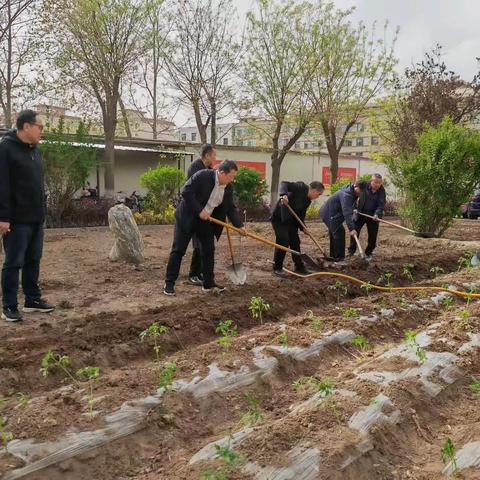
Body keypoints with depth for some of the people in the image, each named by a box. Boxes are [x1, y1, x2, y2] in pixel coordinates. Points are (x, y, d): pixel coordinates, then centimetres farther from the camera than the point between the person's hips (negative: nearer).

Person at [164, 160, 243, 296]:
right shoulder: (202, 176, -22)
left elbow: (231, 208, 3)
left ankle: (208, 283, 18)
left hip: (206, 221, 6)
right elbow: (186, 192, -24)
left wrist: (240, 225, -8)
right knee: (178, 250, -3)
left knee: (209, 250, 7)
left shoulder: (228, 187, -2)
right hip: (187, 217, -6)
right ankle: (169, 283, 4)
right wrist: (199, 211, -24)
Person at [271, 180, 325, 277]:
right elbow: (284, 184, -28)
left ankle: (299, 267, 23)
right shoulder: (301, 187, -18)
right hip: (279, 218, -9)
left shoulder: (308, 200, 6)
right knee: (283, 242, -13)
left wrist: (303, 227, -4)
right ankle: (277, 269, -1)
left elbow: (301, 214, 9)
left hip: (290, 220, 9)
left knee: (295, 242, 11)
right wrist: (284, 195, -46)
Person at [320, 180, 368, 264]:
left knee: (334, 234, 19)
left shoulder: (351, 191, 2)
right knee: (339, 233, -12)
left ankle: (333, 256, 32)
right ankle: (339, 259, -8)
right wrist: (351, 228, -43)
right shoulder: (346, 195, -30)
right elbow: (347, 213, -38)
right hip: (330, 215, -11)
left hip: (329, 213, 11)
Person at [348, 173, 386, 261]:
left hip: (373, 215, 0)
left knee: (372, 235, 3)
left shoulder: (382, 191, -11)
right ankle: (351, 250, 19)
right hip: (360, 213, 1)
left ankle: (368, 253, 20)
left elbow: (381, 205, -16)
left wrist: (377, 214, -33)